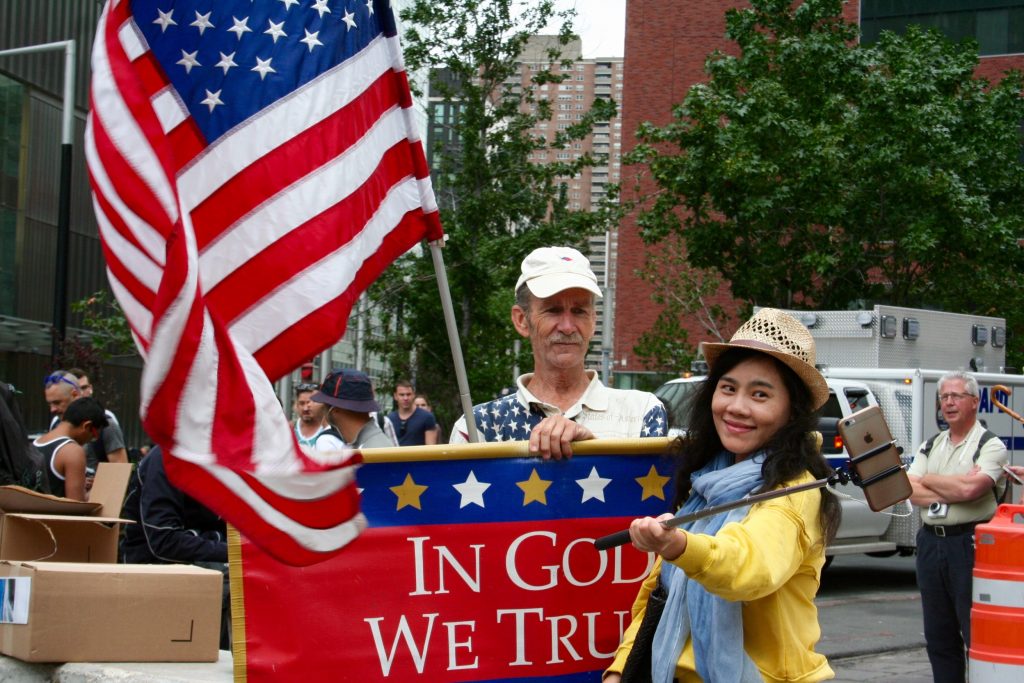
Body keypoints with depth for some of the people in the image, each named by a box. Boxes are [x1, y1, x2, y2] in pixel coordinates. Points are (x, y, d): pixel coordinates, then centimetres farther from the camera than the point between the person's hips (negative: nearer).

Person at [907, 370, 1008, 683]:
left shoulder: (990, 445, -2)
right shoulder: (930, 446, 16)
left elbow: (970, 487, -19)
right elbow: (911, 492, 2)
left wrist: (929, 480, -2)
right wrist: (954, 490, -12)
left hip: (969, 544, -6)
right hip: (931, 543, 6)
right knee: (939, 638, 11)